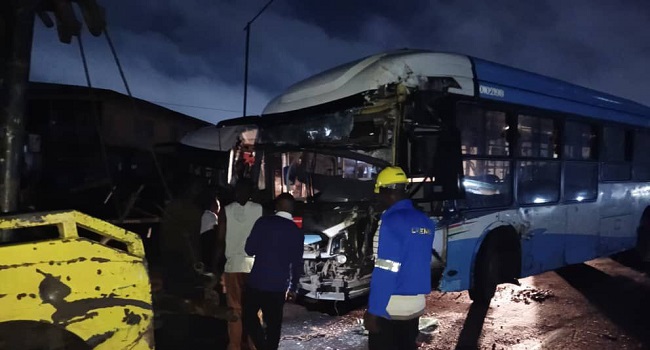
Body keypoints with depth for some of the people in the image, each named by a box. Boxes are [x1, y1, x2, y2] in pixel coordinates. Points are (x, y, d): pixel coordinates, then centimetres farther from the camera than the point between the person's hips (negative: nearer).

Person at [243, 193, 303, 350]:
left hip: (257, 281, -2)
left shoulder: (263, 222, -7)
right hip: (279, 286, 2)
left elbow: (250, 249, -6)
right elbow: (297, 263, 5)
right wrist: (293, 287, 15)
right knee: (273, 323, 13)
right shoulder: (297, 231, 2)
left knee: (249, 315, 13)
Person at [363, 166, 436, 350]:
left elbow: (385, 272, -20)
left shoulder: (392, 221, -17)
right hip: (416, 304, 7)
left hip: (390, 307, -7)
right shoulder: (426, 222, 5)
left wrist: (373, 310, -16)